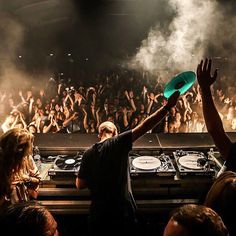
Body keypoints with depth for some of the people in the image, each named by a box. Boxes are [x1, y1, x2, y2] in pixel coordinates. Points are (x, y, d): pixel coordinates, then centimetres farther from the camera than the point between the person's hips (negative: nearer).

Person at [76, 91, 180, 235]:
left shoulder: (88, 154, -1)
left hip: (99, 213, 3)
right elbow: (145, 126, -16)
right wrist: (168, 106, -14)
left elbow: (80, 185, 3)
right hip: (123, 211, -2)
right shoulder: (118, 142, -11)